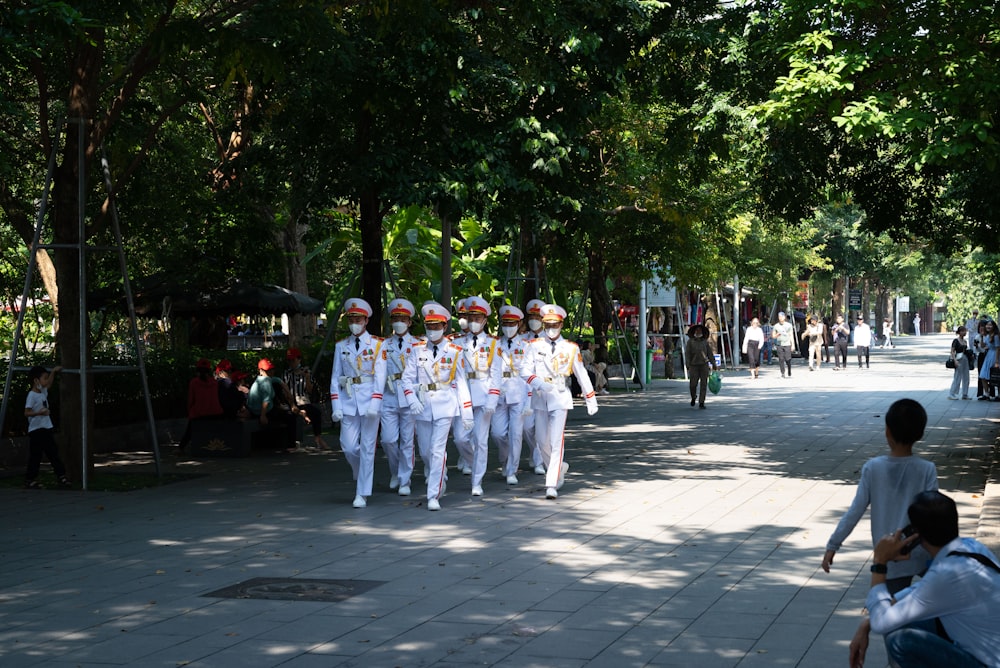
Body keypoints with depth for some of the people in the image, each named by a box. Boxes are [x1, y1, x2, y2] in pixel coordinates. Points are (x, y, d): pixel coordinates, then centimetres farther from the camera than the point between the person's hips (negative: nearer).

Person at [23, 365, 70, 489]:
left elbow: (48, 383, 34)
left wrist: (53, 372, 30)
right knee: (35, 456, -4)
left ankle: (61, 477, 12)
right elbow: (27, 412, -23)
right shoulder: (32, 395, -14)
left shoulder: (43, 392, 11)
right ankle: (29, 480, 4)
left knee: (53, 454, 9)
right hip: (36, 430, -9)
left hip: (46, 429, 9)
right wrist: (39, 412, -37)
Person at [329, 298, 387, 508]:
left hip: (369, 399, -3)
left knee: (367, 447, -1)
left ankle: (362, 493, 6)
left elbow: (380, 375, -6)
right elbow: (335, 377, 6)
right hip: (348, 400, 3)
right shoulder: (341, 346, 8)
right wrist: (336, 405, -3)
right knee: (349, 447, -1)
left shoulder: (377, 344, 0)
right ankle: (362, 477, 29)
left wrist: (375, 403, -17)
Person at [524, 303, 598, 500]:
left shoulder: (571, 348, 3)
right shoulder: (536, 345, 4)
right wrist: (538, 383, -24)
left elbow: (581, 375, 10)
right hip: (540, 398, 2)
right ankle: (560, 468, 34)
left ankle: (552, 484, -12)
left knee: (556, 441, -12)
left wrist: (591, 400, 12)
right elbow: (527, 370, -4)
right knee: (543, 442, 7)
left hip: (560, 398, -2)